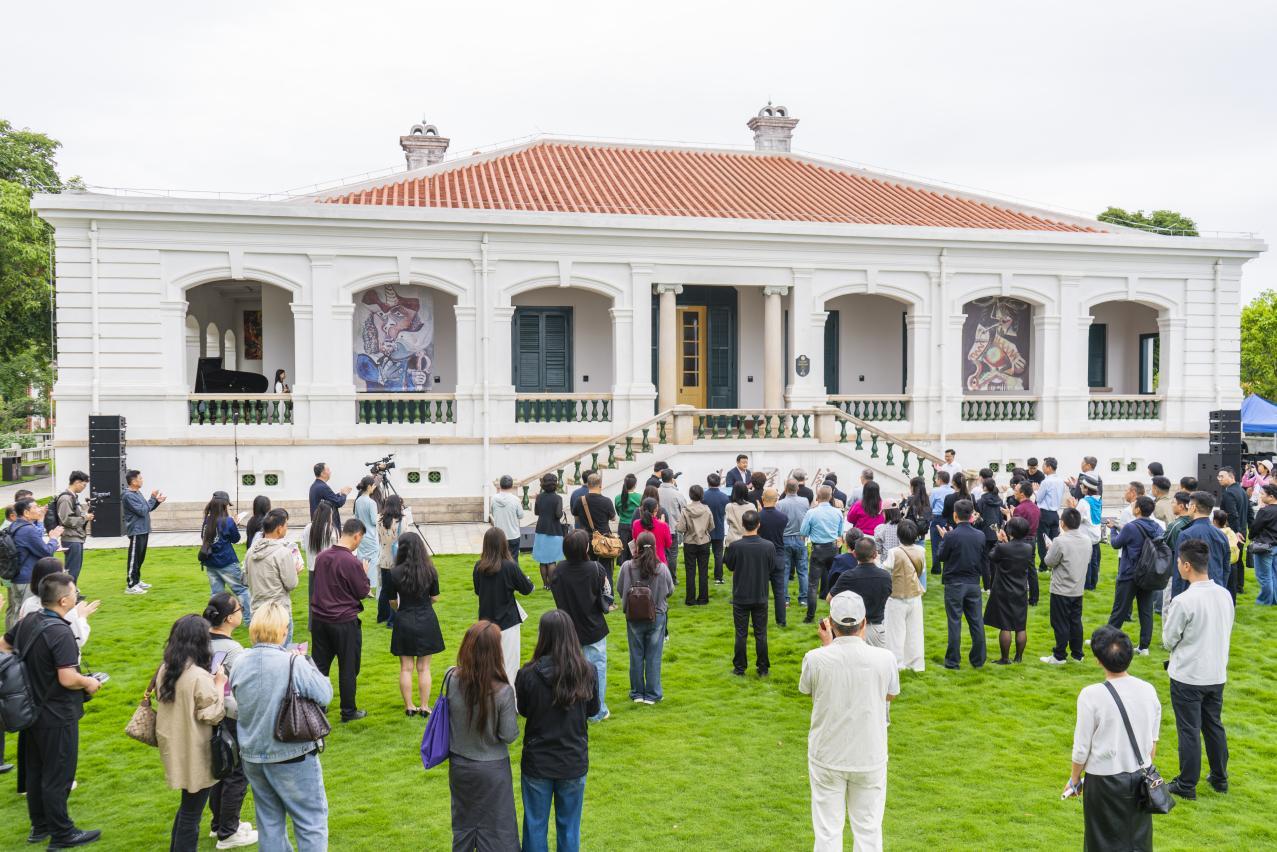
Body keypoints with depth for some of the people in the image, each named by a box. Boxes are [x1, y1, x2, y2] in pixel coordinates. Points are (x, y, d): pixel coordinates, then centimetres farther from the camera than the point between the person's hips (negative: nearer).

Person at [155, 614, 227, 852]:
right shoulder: (200, 677, -24)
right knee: (191, 811, 5)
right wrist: (219, 684, -8)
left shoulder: (165, 671, 1)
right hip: (196, 755, -8)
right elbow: (213, 715, -17)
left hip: (175, 750, 8)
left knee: (188, 805, 24)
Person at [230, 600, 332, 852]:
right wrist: (307, 663, -6)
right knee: (311, 821, 8)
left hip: (252, 757, 6)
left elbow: (237, 701, 11)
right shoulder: (293, 663, -22)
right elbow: (324, 695, -19)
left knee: (269, 821, 18)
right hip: (292, 757, -6)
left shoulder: (240, 663, -4)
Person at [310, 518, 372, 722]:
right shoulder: (352, 562, -20)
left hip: (319, 619, 6)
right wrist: (365, 574, 5)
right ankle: (348, 712, 18)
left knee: (320, 666, 15)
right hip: (345, 622, -6)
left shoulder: (321, 557, 0)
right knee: (348, 668, 9)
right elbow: (363, 592, -12)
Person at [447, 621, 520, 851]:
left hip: (459, 764, 4)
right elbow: (509, 735, -17)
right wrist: (513, 712, -1)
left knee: (463, 826, 23)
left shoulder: (451, 678, -17)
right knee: (495, 832, 13)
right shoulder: (502, 691, -26)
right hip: (492, 769, -3)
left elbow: (447, 715, -2)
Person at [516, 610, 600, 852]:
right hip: (574, 762, 1)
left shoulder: (528, 674, -20)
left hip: (537, 761, -1)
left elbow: (522, 710, -2)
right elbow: (594, 710, 0)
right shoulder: (587, 672, -16)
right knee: (569, 827, 18)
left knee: (536, 825, 17)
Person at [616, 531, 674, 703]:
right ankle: (652, 694, 16)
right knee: (653, 657, 10)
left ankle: (637, 693, 22)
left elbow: (619, 589, -2)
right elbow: (670, 591, 0)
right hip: (657, 616, -1)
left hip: (634, 617, 1)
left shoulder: (627, 567, -15)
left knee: (636, 655, 13)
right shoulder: (662, 569, -15)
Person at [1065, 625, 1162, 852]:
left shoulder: (1091, 695, -20)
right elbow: (1153, 741, 5)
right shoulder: (1148, 690, -6)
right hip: (1141, 778, 4)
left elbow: (1082, 748, -12)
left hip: (1104, 780, -4)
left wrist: (1074, 780, 3)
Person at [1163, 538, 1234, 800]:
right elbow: (1226, 631, 9)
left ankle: (1187, 785, 17)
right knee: (1214, 725, 21)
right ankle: (1220, 778, 33)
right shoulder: (1225, 595, -3)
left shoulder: (1183, 601, -24)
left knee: (1189, 730, 6)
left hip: (1188, 677, -6)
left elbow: (1169, 641, -13)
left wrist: (1166, 622, 4)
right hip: (1217, 674, 6)